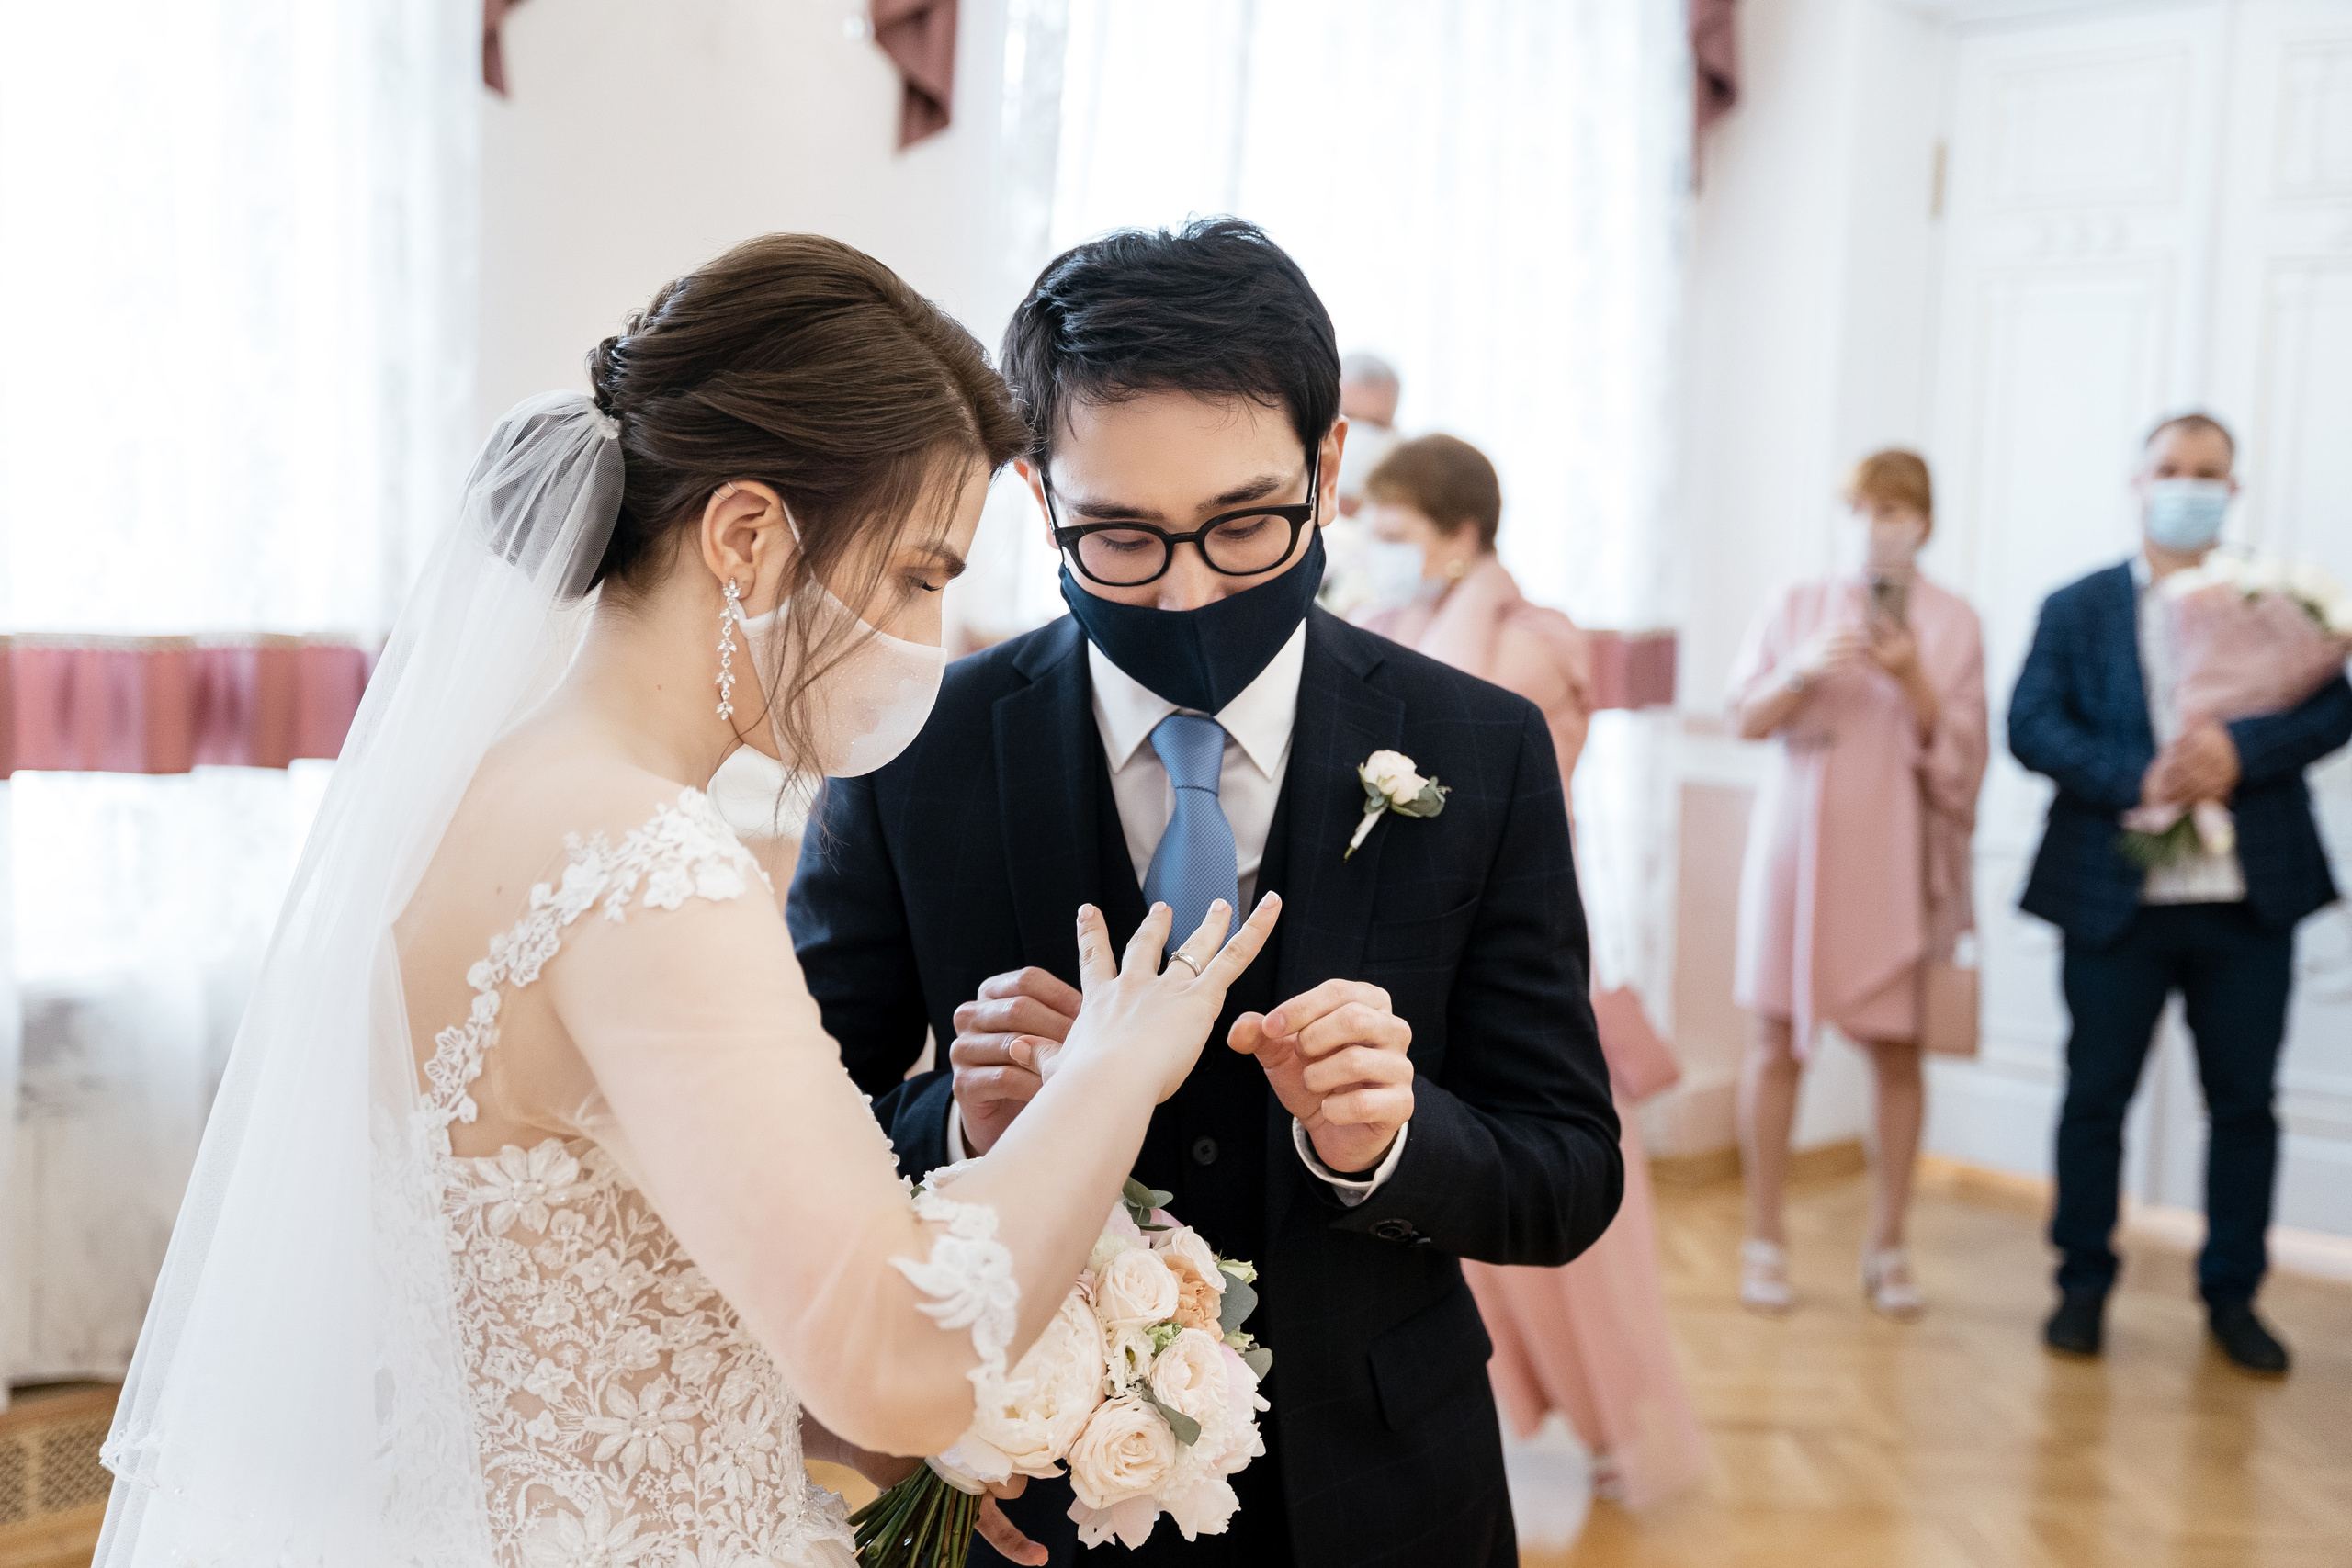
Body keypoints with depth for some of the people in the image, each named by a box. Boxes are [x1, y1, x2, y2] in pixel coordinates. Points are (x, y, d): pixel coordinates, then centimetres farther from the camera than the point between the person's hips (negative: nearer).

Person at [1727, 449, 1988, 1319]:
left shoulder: (1952, 622, 4)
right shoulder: (1798, 606, 7)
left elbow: (1959, 749, -1)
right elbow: (1747, 716, 1)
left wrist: (1910, 678, -16)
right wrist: (1805, 669, -17)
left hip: (1895, 849, 0)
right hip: (1798, 840, 1)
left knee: (1896, 1045, 2)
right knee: (1778, 1036, 2)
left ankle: (1886, 1245, 14)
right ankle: (1764, 1238, 13)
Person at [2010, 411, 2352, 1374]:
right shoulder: (2077, 609, 6)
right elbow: (2032, 726, -5)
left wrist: (2241, 751, -19)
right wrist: (2135, 778, -18)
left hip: (2249, 899, 1)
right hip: (2114, 898, -1)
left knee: (2245, 1105, 8)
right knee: (2095, 1099, 7)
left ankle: (2232, 1295, 23)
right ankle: (2083, 1285, 21)